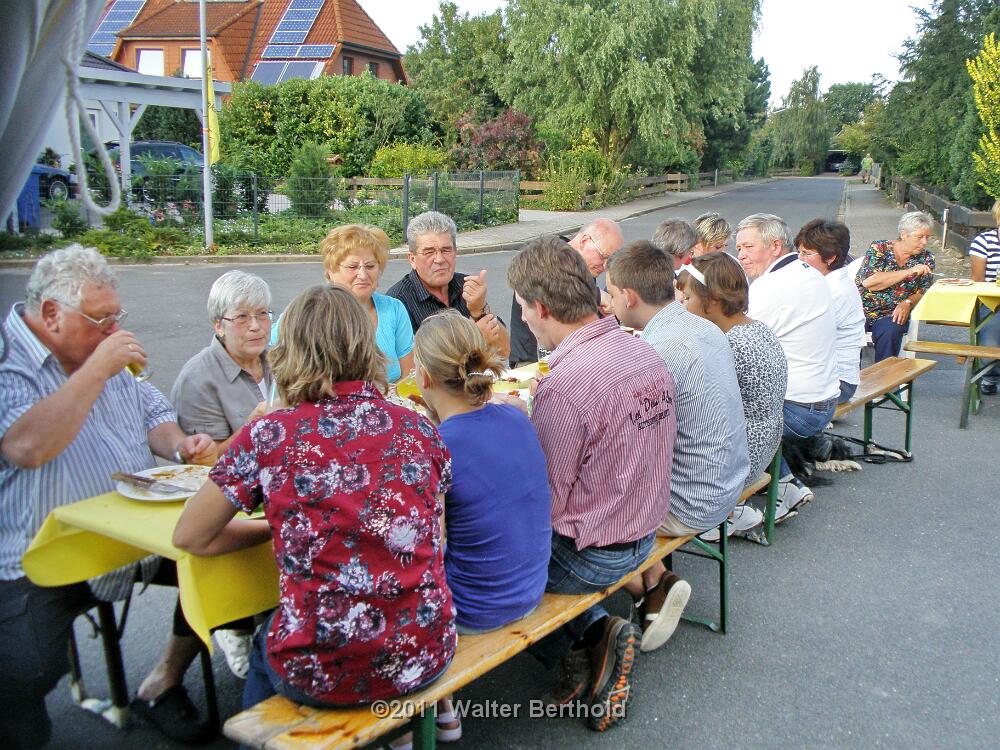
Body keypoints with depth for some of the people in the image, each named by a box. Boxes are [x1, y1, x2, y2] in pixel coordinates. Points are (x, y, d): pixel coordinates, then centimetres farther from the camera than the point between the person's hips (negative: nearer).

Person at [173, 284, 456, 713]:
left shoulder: (267, 436, -9)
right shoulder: (420, 432, 0)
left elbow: (189, 537, 2)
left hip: (321, 677, -3)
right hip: (425, 659, 3)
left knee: (262, 646, 32)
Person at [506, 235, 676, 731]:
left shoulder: (563, 387, -28)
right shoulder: (644, 354, -2)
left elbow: (546, 504, -20)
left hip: (593, 554, -8)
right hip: (644, 535, 8)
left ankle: (573, 651, 15)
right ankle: (595, 633, 13)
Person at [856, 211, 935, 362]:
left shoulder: (926, 258, 9)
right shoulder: (879, 248, -1)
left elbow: (923, 291, 9)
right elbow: (869, 282, -16)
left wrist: (907, 303, -13)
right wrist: (909, 272, -17)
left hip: (892, 314, 2)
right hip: (861, 308, -2)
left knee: (890, 332, -32)